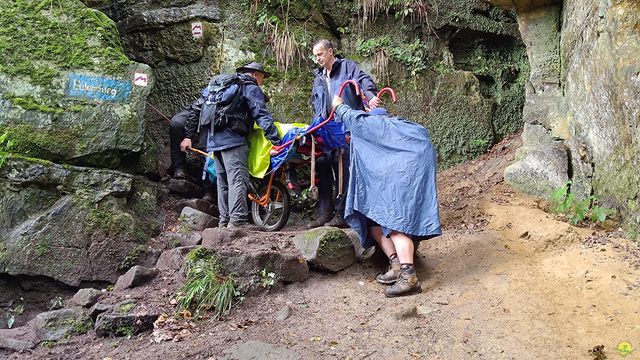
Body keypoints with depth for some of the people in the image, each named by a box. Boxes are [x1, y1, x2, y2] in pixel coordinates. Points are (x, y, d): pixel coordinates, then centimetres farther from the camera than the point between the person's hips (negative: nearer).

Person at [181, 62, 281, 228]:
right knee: (238, 179, -11)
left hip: (214, 141, 8)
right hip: (233, 140, -8)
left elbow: (196, 109, 24)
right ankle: (237, 220, -19)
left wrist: (188, 135, 23)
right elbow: (262, 116, -9)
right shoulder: (251, 88, 5)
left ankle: (224, 220, 14)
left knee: (223, 182, 12)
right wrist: (276, 140, -14)